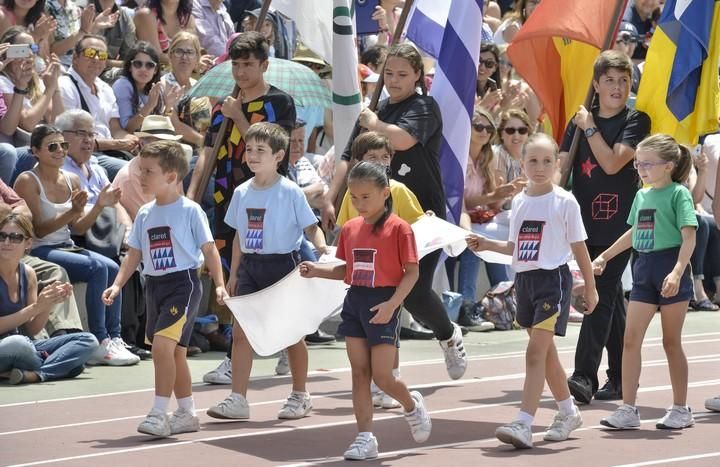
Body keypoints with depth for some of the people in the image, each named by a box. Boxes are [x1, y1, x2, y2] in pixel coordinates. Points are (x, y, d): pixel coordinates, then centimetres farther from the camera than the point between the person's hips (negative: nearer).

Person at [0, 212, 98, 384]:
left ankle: (33, 374, -24)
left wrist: (49, 303, -8)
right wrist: (36, 307, -19)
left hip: (21, 345, 8)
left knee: (87, 340, -4)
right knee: (18, 343, -43)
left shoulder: (28, 274, 8)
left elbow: (32, 330, 10)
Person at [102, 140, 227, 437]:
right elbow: (134, 254, 14)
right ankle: (187, 413, 24)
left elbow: (208, 249, -5)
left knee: (162, 344, -20)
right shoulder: (144, 214, 10)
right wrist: (117, 285, 3)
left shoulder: (189, 211, -7)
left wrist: (219, 284, -12)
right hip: (154, 285, 7)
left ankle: (159, 413, -17)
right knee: (175, 351, 14)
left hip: (183, 282, -7)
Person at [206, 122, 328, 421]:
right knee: (240, 331, -3)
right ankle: (238, 399, 0)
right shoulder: (242, 192, 7)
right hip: (250, 265, 5)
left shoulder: (290, 192, -8)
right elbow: (239, 235, 14)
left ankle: (299, 396, 20)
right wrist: (234, 273, 14)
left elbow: (310, 226, -7)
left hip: (282, 263, -5)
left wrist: (321, 245, -28)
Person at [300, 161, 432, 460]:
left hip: (383, 306, -6)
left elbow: (412, 272, -10)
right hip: (355, 303, 6)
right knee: (359, 374, 5)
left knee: (382, 377, -6)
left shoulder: (398, 228, -10)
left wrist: (392, 304, -20)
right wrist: (318, 271, 2)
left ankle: (412, 405, 25)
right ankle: (365, 438, 8)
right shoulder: (350, 229, 8)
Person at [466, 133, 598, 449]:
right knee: (545, 351, 15)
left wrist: (590, 288, 3)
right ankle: (568, 413, 31)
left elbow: (578, 247, -1)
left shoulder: (564, 202, -6)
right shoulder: (519, 201, 9)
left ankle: (524, 425, -20)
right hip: (524, 279, 6)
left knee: (536, 352, -14)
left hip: (553, 279, -6)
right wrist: (486, 244, 3)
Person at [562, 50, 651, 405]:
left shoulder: (635, 121, -3)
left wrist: (590, 128, -9)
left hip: (618, 225, -5)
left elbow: (613, 163, -15)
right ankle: (619, 380, 18)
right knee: (611, 298, 12)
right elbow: (562, 164, 7)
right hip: (586, 222, 5)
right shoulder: (580, 120, 11)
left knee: (602, 296, -13)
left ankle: (585, 376, -20)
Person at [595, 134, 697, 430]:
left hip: (670, 267, -6)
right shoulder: (642, 195, 12)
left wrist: (677, 272, -28)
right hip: (644, 269, 6)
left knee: (671, 342, 3)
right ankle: (628, 410, 0)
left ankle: (681, 410, 15)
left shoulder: (678, 194, -8)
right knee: (631, 338, -2)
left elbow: (689, 237, -16)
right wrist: (605, 256, 30)